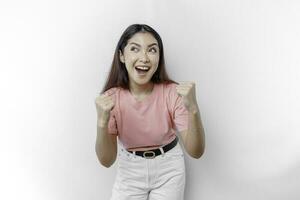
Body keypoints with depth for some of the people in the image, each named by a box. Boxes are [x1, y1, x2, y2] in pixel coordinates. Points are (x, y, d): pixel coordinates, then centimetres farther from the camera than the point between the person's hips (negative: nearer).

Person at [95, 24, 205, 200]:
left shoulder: (173, 93, -20)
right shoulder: (111, 98, -18)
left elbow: (196, 152, -23)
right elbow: (107, 160, -18)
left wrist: (193, 109, -39)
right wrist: (102, 122, -35)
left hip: (168, 168, 0)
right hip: (130, 170, 1)